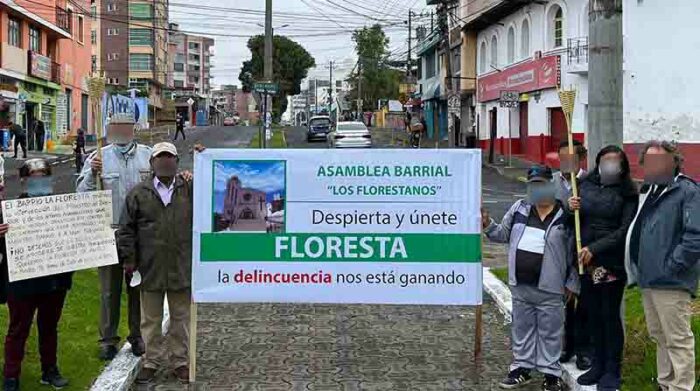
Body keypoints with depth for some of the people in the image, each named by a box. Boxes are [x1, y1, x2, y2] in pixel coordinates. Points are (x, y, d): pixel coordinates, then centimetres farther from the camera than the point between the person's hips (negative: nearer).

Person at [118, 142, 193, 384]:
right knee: (151, 319, 10)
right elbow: (127, 228, 3)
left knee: (181, 317, 10)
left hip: (182, 268, 0)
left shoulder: (190, 190, 4)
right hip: (150, 268, 0)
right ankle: (152, 361, 22)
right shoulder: (139, 194, 2)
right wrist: (129, 258, -1)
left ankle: (180, 361, 23)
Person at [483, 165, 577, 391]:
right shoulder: (519, 209, 7)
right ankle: (522, 368, 28)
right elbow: (504, 234, 16)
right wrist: (488, 225, -4)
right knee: (522, 328, 15)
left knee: (549, 332, 5)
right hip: (520, 285, 5)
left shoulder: (565, 215, -7)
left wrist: (572, 283, -3)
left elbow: (574, 252, -4)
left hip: (549, 288, -4)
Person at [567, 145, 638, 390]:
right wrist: (571, 209, -8)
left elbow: (624, 230, -10)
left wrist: (594, 248, -17)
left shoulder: (627, 194, -3)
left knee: (610, 315, 2)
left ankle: (612, 370, 12)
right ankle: (598, 365, 23)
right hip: (586, 262, 4)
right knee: (593, 314, 11)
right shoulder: (585, 186, 8)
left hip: (612, 262, -4)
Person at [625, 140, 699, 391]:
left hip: (671, 283, -9)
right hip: (648, 280, 9)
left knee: (678, 340, -2)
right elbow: (635, 232, 22)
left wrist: (671, 267, -20)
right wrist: (638, 269, 12)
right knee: (659, 337, 18)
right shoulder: (648, 191, 15)